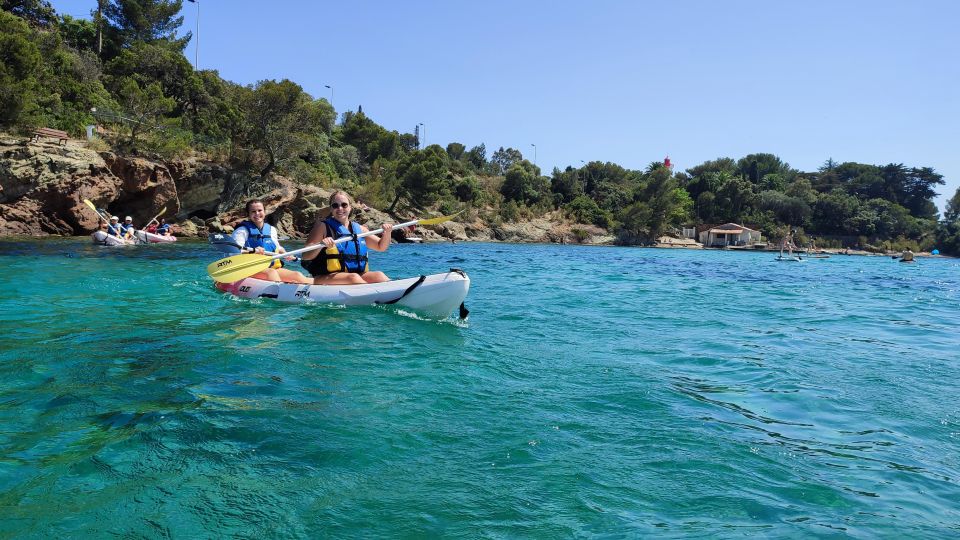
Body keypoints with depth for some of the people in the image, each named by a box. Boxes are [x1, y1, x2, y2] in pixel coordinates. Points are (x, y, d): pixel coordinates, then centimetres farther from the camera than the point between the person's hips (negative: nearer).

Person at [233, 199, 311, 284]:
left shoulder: (271, 229, 19)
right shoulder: (242, 230, 0)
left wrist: (284, 253, 12)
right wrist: (253, 250, -31)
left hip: (272, 266, 6)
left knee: (296, 275, -15)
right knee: (271, 272, -37)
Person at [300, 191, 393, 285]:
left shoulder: (358, 229, 16)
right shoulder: (323, 227, 3)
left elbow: (381, 247, 22)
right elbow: (305, 256, -4)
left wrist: (386, 233, 1)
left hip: (358, 275, 5)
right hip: (326, 279, -4)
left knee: (378, 276, -21)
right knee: (353, 277, -33)